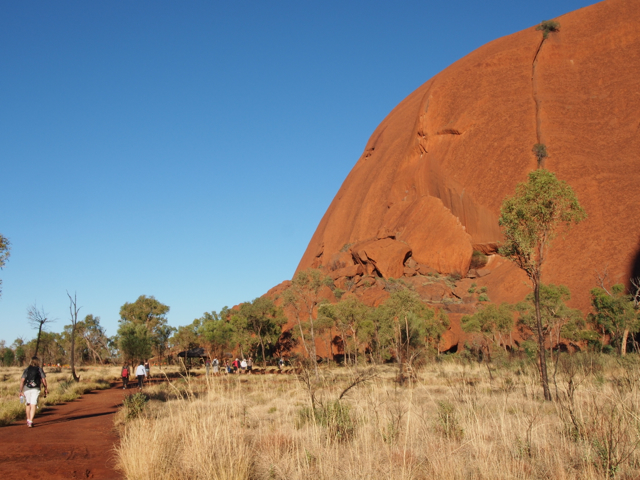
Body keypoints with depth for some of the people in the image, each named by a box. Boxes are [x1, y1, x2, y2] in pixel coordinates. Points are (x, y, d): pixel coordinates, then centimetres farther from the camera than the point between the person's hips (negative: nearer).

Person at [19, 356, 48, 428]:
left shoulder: (26, 369, 9)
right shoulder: (39, 369, 6)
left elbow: (22, 380, -1)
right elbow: (43, 380, 3)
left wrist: (21, 391, -1)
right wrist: (46, 388, 16)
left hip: (27, 389, 2)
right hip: (35, 389, -2)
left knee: (28, 405, 20)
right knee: (33, 406, -6)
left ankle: (28, 420, 27)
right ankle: (30, 421, -19)